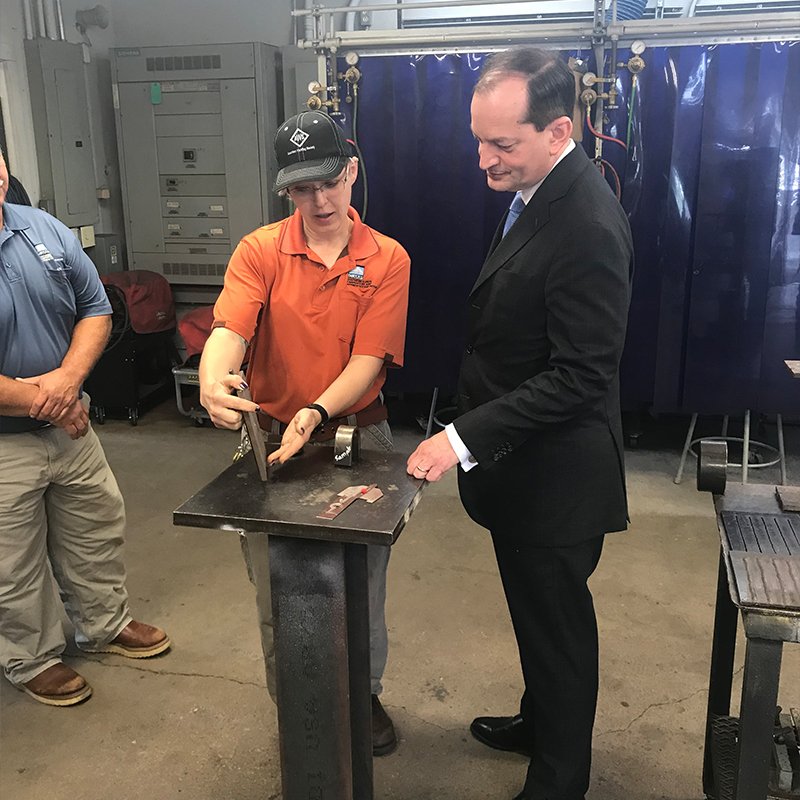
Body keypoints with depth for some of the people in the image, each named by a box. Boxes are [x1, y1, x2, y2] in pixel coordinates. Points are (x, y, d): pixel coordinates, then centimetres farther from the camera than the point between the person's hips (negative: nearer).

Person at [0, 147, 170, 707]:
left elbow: (95, 309, 3)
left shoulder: (46, 231, -1)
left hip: (69, 426, 6)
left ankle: (105, 624, 46)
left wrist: (68, 377, -15)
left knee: (97, 533, 21)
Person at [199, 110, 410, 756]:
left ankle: (363, 696, 40)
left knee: (360, 586, 15)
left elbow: (369, 359, -13)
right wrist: (213, 381, -42)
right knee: (278, 589, 13)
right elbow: (230, 328, -19)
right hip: (270, 435, 1)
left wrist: (317, 412, -31)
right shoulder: (260, 252, -4)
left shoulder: (387, 260, -5)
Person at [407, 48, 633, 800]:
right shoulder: (536, 194, 4)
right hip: (520, 462, 9)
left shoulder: (587, 225, -26)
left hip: (553, 474, -9)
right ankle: (540, 721, 48)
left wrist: (466, 438, -26)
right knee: (539, 615, 26)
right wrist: (473, 435, 14)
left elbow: (581, 376, -26)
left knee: (555, 625, 10)